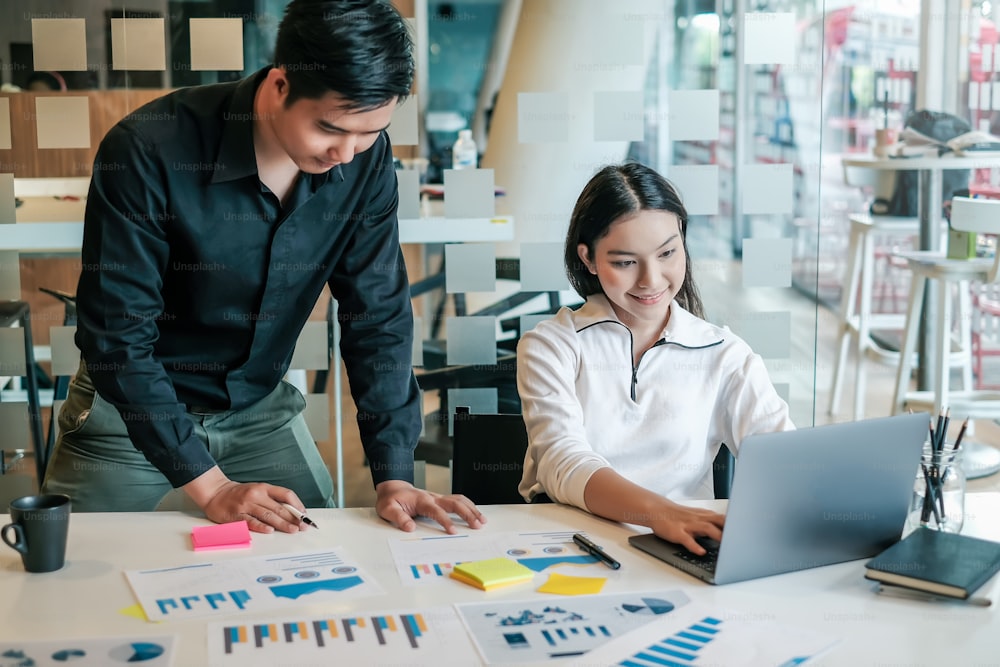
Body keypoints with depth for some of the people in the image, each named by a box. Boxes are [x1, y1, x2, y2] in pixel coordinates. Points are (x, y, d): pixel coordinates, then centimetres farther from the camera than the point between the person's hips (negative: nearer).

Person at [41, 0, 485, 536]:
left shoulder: (366, 159, -15)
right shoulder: (149, 153, -28)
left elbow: (377, 317, -10)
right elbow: (116, 336, -24)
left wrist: (394, 476, -18)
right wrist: (210, 486, -27)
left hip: (261, 407, 3)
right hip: (130, 411, -3)